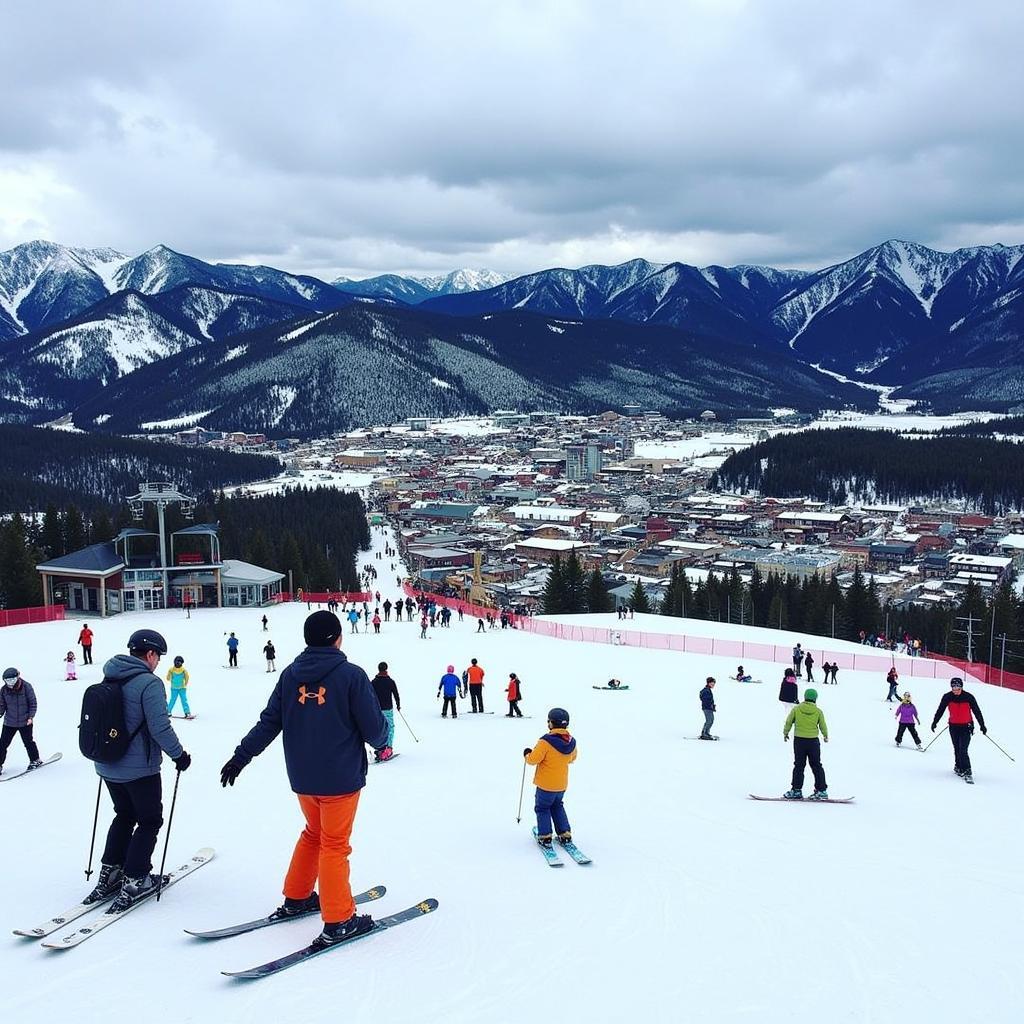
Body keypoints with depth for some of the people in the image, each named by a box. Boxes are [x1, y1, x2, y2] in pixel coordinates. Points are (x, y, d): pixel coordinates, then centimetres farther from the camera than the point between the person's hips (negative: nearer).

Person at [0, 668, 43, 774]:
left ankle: (35, 760, 27)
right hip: (9, 722, 3)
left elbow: (33, 703, -6)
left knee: (28, 742, 7)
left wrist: (31, 717, -12)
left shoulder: (26, 687, -13)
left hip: (25, 721, -3)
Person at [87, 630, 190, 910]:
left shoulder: (109, 680, 4)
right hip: (139, 769, -7)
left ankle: (109, 873, 23)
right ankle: (135, 880, 5)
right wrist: (179, 754, -9)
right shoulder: (149, 682, -19)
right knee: (149, 821, 8)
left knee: (124, 815, 24)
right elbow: (160, 727, -22)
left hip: (107, 766, 7)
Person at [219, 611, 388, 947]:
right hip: (340, 777, -5)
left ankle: (296, 899, 33)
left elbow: (268, 723, 1)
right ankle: (338, 922, 5)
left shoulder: (290, 675, 0)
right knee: (334, 845, 3)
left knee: (314, 833, 25)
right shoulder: (351, 675, -14)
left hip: (302, 777, 5)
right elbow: (373, 727, -11)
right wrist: (381, 742, 11)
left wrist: (241, 757, 9)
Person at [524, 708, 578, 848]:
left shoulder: (545, 741, -24)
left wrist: (527, 754, 1)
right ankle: (565, 834, 21)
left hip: (545, 784, -5)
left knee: (542, 808, 12)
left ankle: (545, 837, 8)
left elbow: (533, 759, -20)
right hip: (562, 784, 5)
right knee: (558, 807, 24)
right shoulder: (571, 742, -6)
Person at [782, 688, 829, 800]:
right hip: (813, 741, 1)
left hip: (799, 740, -1)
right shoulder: (818, 711, -3)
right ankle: (822, 790, 9)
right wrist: (826, 736, 26)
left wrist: (785, 733, 23)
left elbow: (788, 722, 4)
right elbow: (823, 726, 5)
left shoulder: (796, 709, -3)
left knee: (799, 766, 7)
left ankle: (796, 790, 4)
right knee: (816, 766, 9)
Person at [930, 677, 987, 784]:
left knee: (963, 750, -14)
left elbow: (977, 711, -5)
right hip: (953, 726, 3)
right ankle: (958, 767, 31)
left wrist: (982, 725, -3)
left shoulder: (969, 697, -14)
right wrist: (934, 722, 4)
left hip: (966, 727, -3)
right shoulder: (947, 697, -9)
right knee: (957, 748, 14)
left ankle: (967, 772, -12)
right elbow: (940, 710, 3)